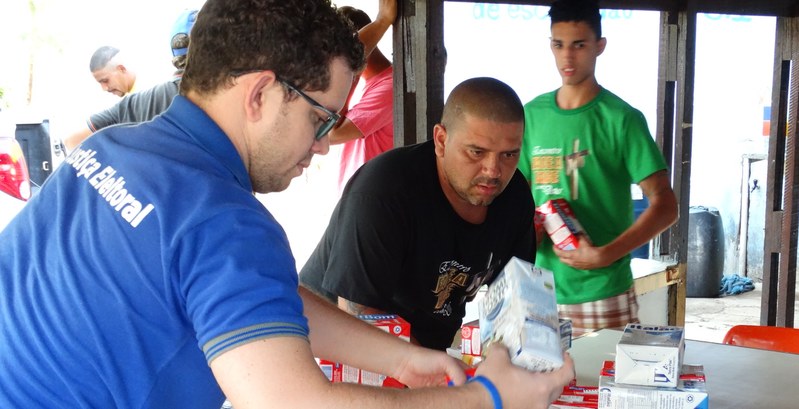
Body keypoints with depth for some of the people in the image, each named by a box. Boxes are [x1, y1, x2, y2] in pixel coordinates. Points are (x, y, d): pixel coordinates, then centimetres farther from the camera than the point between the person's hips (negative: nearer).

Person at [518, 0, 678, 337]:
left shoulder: (621, 119, -6)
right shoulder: (532, 115, 7)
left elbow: (665, 206, -8)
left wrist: (605, 255, -18)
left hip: (604, 294, -3)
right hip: (542, 290, 4)